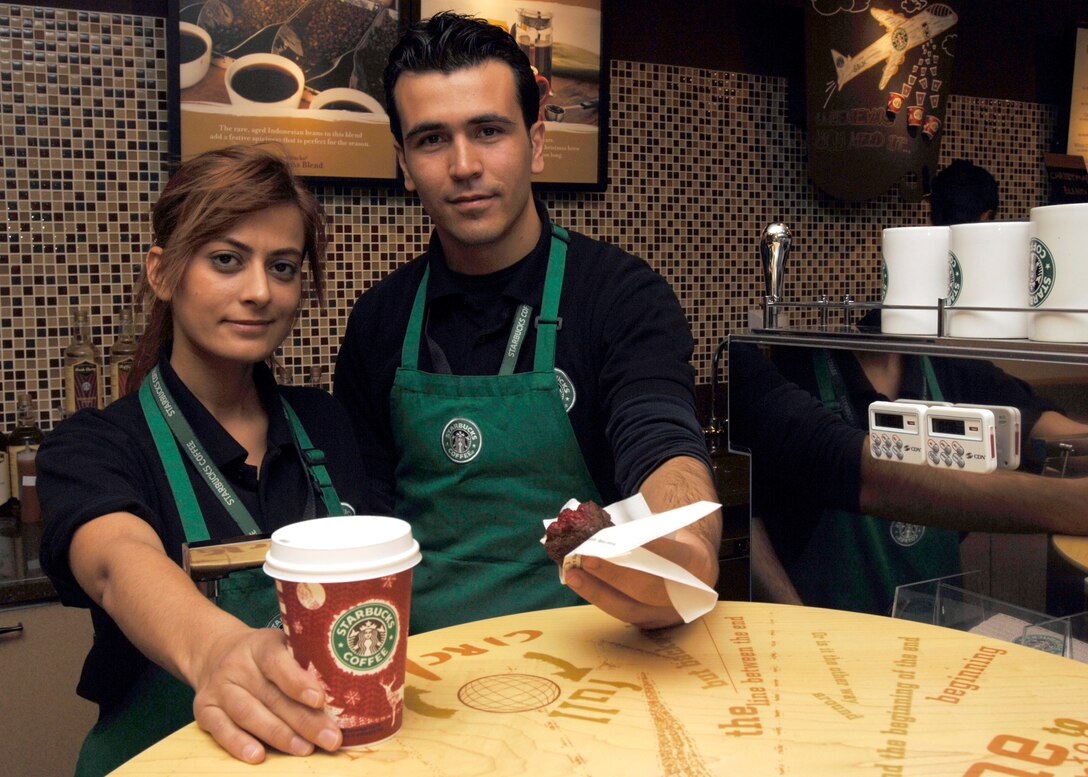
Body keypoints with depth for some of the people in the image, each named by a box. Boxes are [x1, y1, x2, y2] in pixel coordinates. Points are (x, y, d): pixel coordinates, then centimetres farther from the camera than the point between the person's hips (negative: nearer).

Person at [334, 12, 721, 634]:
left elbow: (665, 450, -17)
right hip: (421, 653, 3)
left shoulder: (623, 294, -3)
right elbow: (364, 508, 13)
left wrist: (684, 556, -40)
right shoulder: (381, 320, 8)